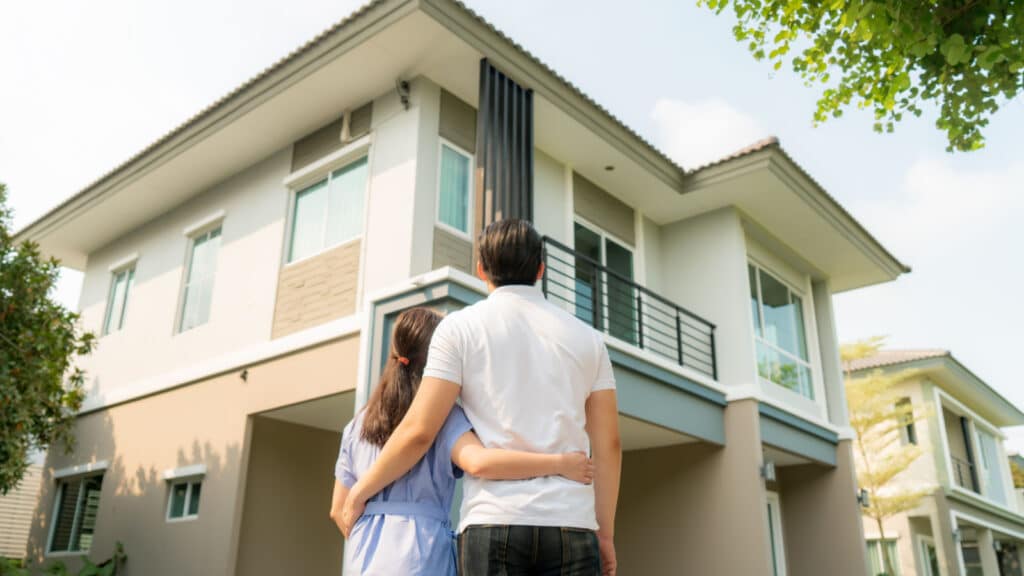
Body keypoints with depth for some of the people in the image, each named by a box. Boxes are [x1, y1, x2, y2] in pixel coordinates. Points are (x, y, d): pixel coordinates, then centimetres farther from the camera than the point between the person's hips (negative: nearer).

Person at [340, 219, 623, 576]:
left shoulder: (461, 326, 4)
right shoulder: (587, 337, 13)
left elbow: (419, 431, -3)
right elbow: (608, 444, 9)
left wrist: (360, 491, 11)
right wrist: (605, 533, 15)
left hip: (494, 523, -2)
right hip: (571, 527, 3)